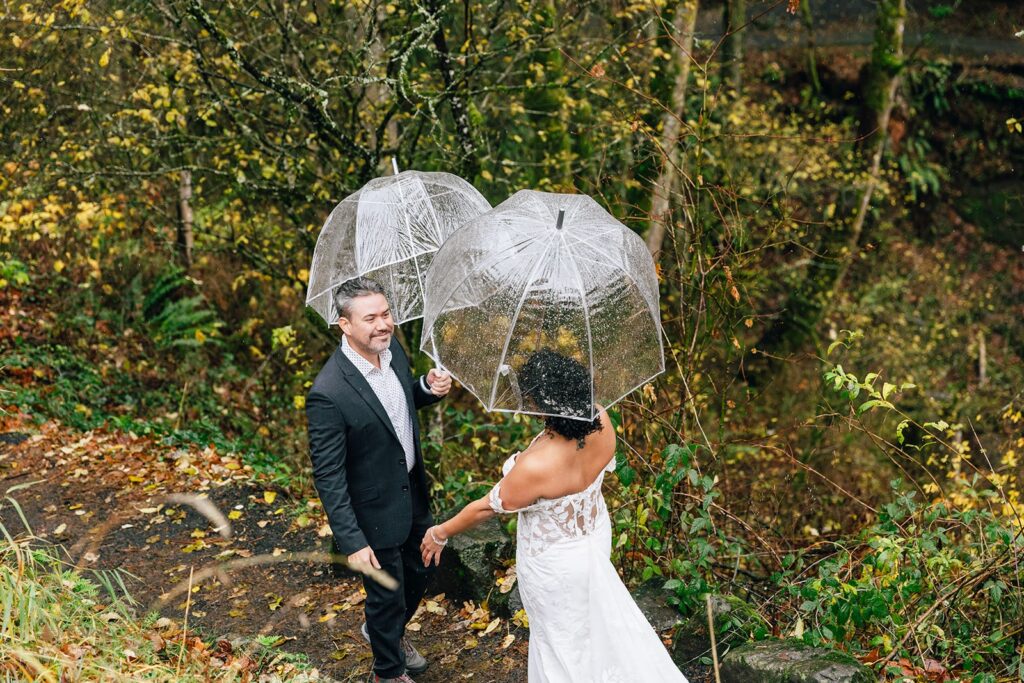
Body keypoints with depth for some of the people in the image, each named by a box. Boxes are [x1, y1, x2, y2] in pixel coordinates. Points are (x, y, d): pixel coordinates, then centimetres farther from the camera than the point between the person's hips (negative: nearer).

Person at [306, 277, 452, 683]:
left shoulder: (392, 348, -10)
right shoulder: (328, 394, -32)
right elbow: (328, 477, -25)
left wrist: (429, 389, -12)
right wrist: (351, 541, -25)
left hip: (413, 493, 7)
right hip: (375, 512, -7)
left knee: (419, 572, 28)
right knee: (387, 595, 15)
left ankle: (387, 630, 59)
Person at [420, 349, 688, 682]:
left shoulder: (536, 466, -42)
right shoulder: (601, 423, -26)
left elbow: (488, 507, -24)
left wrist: (440, 533, -6)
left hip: (554, 564, -7)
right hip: (596, 535, 7)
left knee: (561, 634, 22)